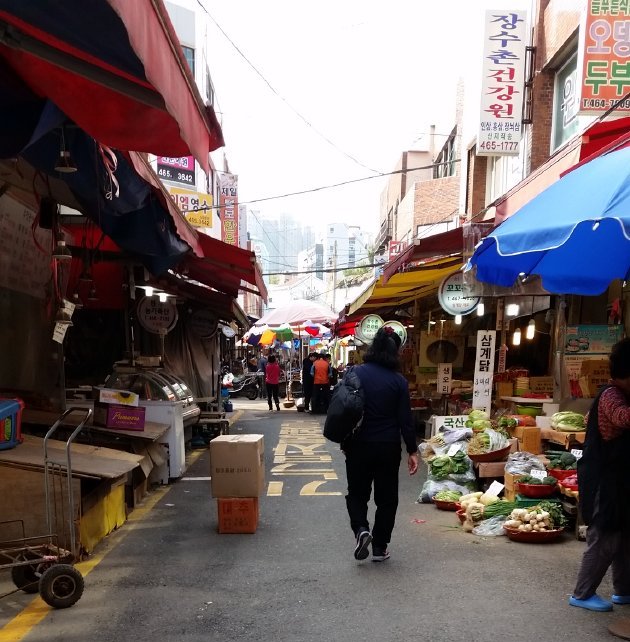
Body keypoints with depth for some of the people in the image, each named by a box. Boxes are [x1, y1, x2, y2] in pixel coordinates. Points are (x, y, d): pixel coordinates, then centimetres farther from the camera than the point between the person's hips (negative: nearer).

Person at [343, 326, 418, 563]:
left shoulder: (355, 373, -6)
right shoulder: (398, 381, -7)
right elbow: (405, 419, -7)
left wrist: (344, 443, 9)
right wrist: (412, 451, 2)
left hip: (359, 445, 1)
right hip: (388, 447, 0)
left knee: (357, 492, 17)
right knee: (386, 498, 13)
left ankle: (360, 529, -6)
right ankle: (379, 547, 16)